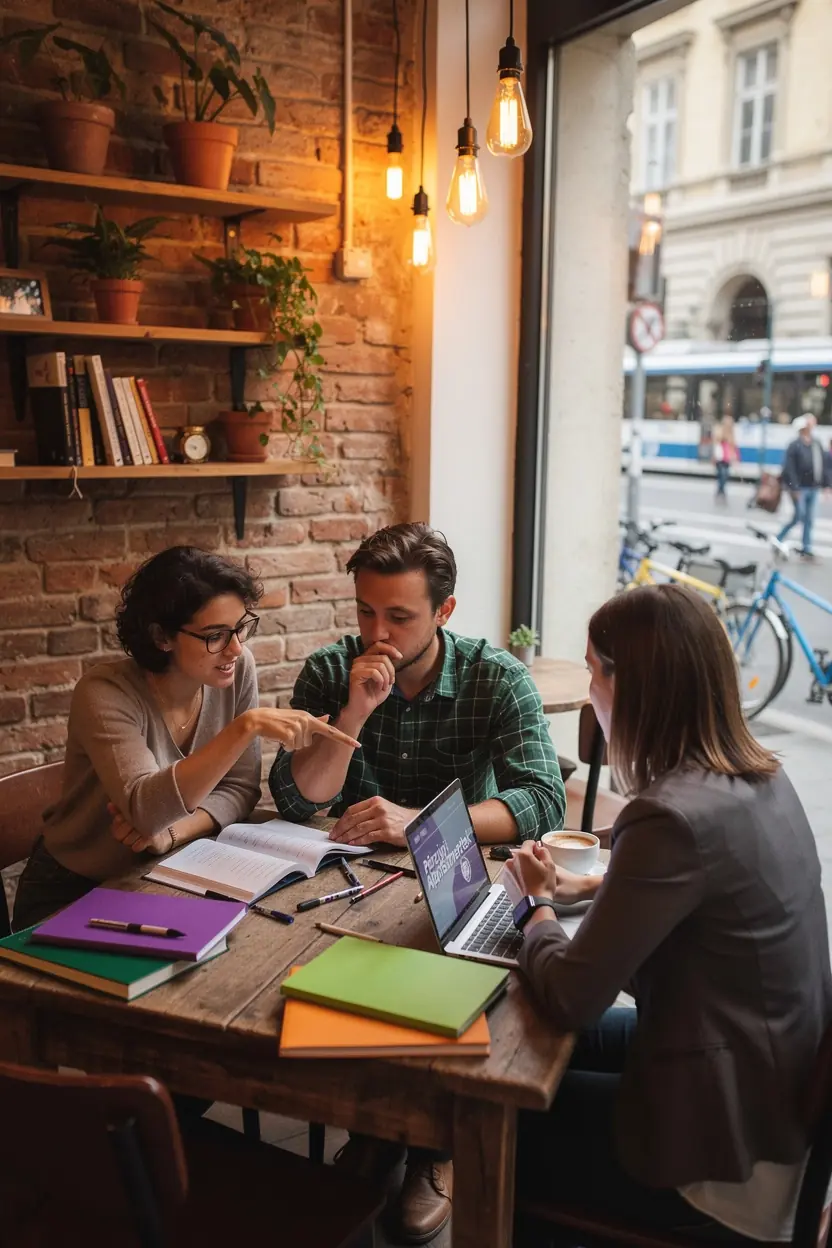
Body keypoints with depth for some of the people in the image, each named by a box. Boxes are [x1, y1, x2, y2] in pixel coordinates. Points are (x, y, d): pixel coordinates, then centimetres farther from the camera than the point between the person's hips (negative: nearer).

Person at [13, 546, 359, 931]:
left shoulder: (238, 668, -10)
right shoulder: (104, 694, -23)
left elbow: (240, 788, -5)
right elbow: (146, 809, -36)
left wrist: (173, 830, -23)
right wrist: (246, 727, -42)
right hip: (73, 895, -5)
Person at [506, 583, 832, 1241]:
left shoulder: (676, 816, -31)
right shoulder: (762, 777, -3)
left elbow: (570, 998, -23)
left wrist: (539, 916, -4)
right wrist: (582, 886, 9)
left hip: (724, 1162, -8)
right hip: (778, 1100, 8)